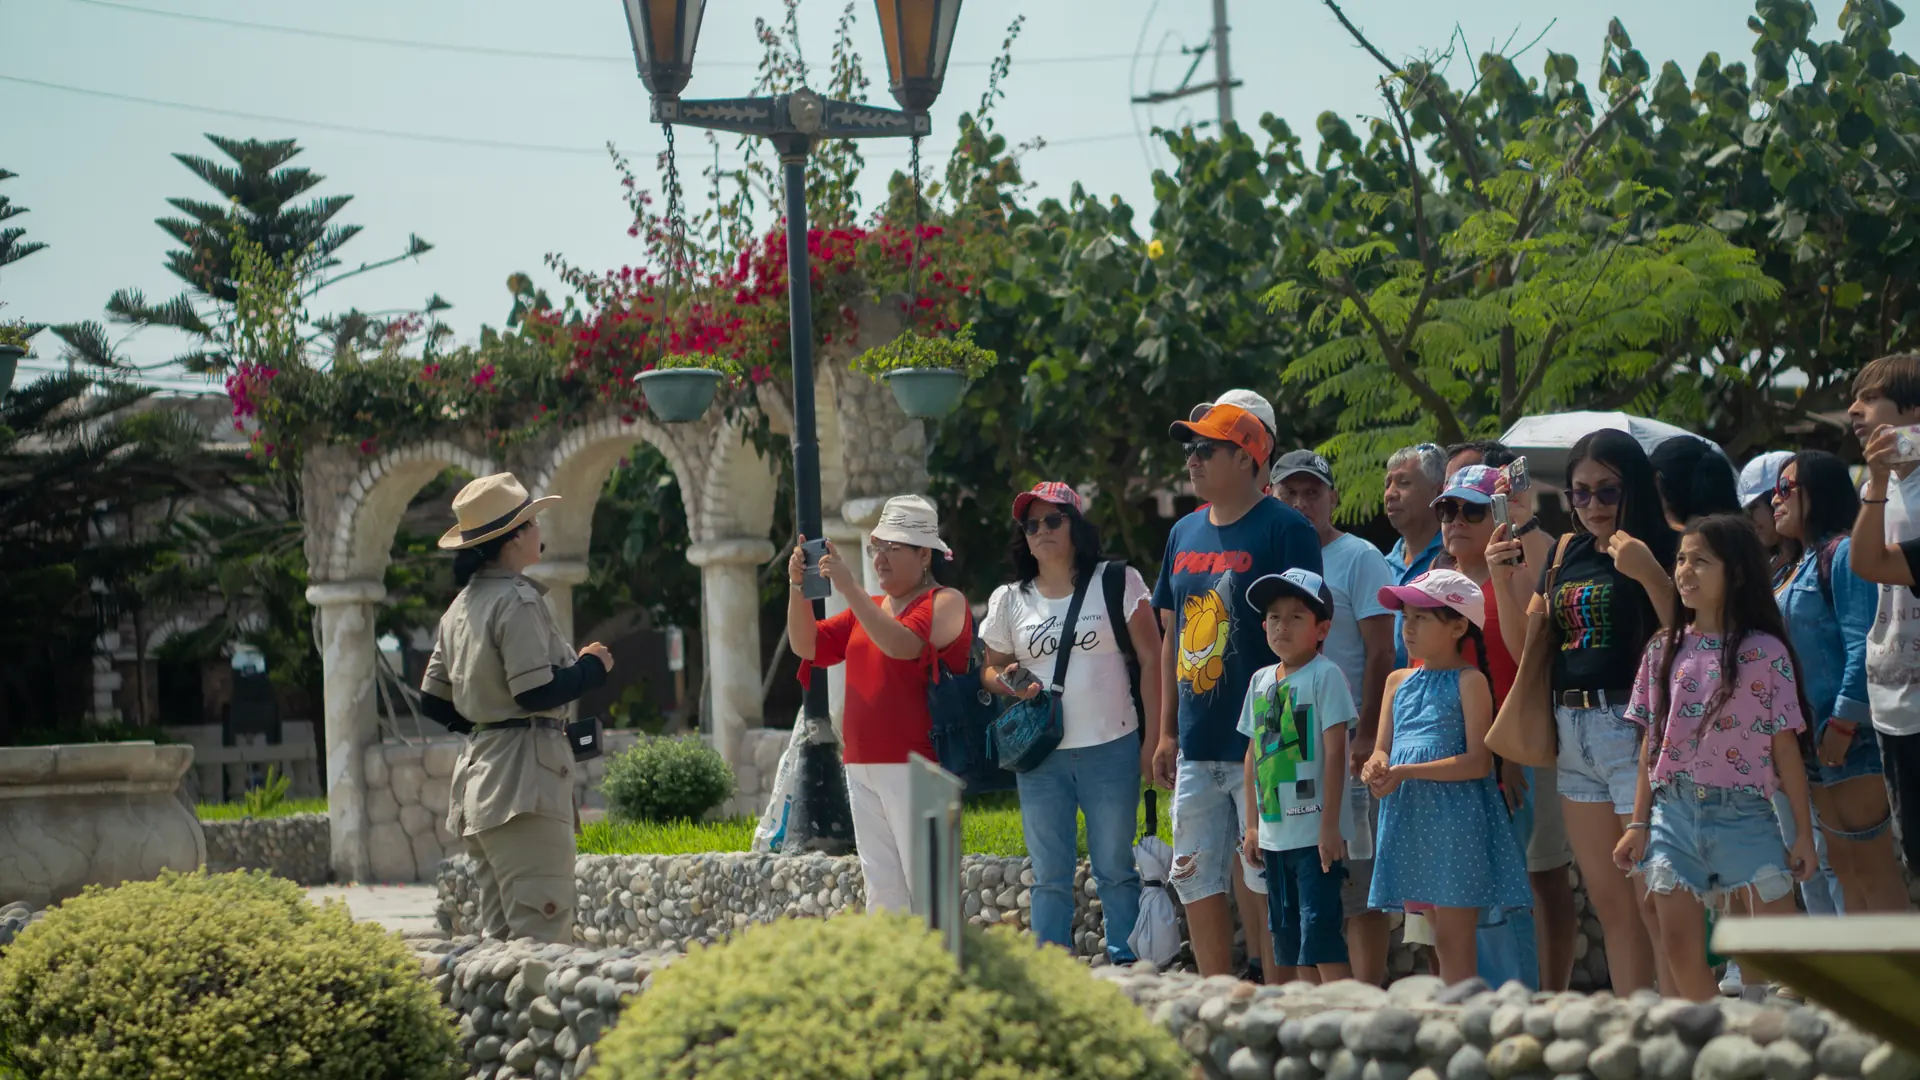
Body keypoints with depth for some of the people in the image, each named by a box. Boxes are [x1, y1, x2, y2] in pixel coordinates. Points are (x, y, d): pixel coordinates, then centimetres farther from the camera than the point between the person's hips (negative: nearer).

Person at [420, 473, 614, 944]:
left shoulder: (460, 607, 15)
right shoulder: (518, 600, -11)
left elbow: (434, 702, 17)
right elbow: (537, 692, -18)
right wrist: (592, 667, -3)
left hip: (478, 768, 9)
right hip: (523, 775, -9)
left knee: (499, 934, 10)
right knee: (543, 931, -12)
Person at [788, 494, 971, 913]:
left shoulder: (945, 603, -3)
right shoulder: (869, 608, 19)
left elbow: (904, 645, -21)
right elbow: (806, 646, 14)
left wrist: (850, 589, -24)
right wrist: (798, 588, -1)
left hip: (914, 769, -7)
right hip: (863, 768, 8)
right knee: (882, 887, 8)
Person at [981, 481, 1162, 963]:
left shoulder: (1118, 582, 1)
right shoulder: (1010, 600, 9)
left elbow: (1152, 659, 0)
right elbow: (992, 667, 18)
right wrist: (1003, 683, -7)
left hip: (1111, 748, -2)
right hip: (1040, 758, 3)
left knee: (1115, 869, 3)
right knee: (1050, 877, 5)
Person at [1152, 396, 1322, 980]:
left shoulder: (1284, 529, -8)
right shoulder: (1185, 532, 14)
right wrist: (1167, 732, 15)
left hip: (1262, 743, -7)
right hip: (1196, 749, 7)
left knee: (1263, 886, -4)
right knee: (1196, 884, 8)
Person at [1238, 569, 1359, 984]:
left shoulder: (1325, 676, -8)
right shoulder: (1261, 681, 12)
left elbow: (1335, 752, -12)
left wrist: (1330, 825, -17)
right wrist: (1253, 824, 15)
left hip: (1315, 832, -7)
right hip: (1275, 833, 7)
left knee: (1320, 934, -12)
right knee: (1289, 939, 11)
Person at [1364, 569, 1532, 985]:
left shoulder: (1469, 681, -6)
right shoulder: (1399, 681, 15)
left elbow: (1478, 761, -14)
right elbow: (1383, 750, 15)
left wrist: (1407, 772, -19)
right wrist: (1376, 767, -10)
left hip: (1456, 817, -7)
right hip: (1408, 818, 7)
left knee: (1453, 944, -6)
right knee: (1436, 941, 11)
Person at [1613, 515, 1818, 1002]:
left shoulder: (1764, 652, -5)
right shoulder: (1664, 650, 6)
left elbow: (1785, 746, -4)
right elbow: (1651, 742, 9)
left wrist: (1804, 833, -3)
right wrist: (1639, 822, 6)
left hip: (1744, 813, -4)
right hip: (1673, 811, 4)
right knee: (1680, 948, 4)